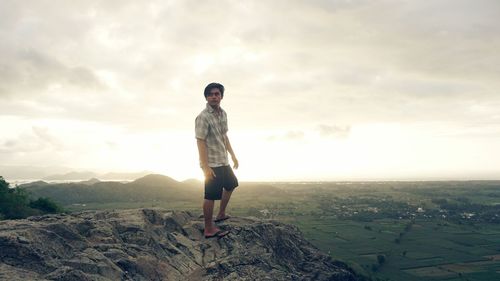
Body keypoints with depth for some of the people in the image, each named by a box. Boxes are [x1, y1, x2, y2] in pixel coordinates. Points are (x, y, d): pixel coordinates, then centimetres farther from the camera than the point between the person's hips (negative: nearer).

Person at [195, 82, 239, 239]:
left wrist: (233, 155, 20)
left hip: (223, 161, 9)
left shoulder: (223, 114, 7)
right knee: (211, 196, -3)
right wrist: (205, 167, -26)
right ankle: (209, 229, 9)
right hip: (211, 164, -9)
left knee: (231, 184, 23)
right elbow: (200, 142, -21)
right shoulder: (203, 117, -18)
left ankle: (221, 214, 39)